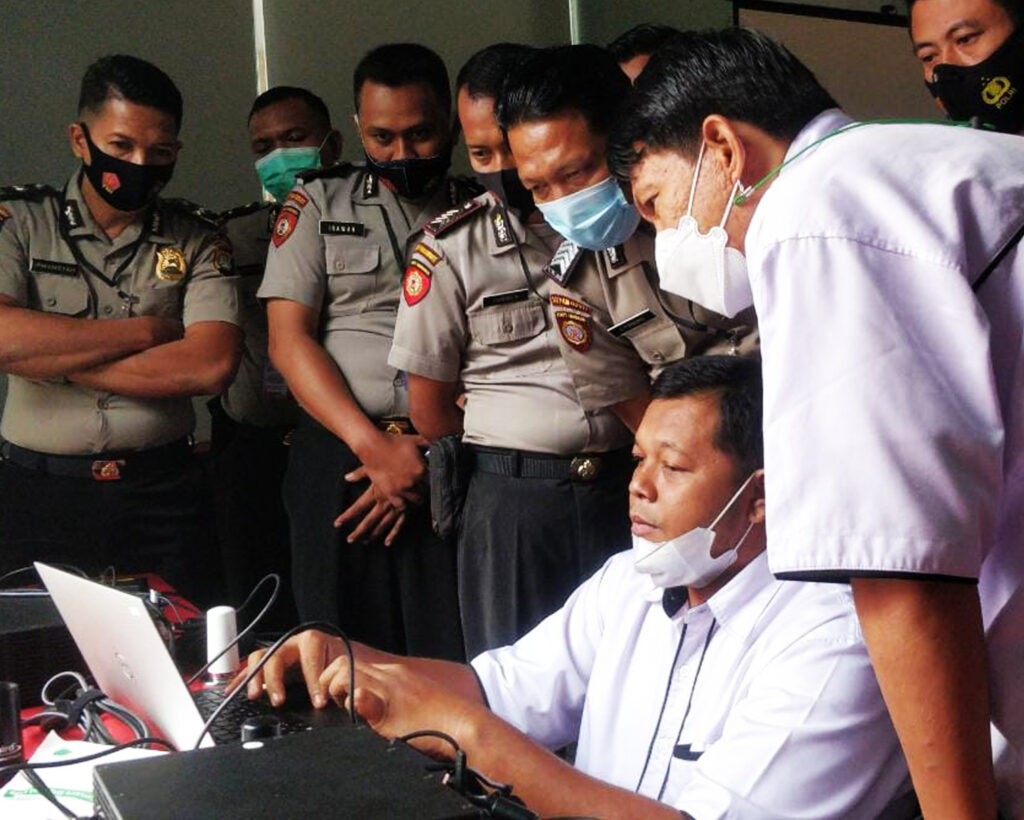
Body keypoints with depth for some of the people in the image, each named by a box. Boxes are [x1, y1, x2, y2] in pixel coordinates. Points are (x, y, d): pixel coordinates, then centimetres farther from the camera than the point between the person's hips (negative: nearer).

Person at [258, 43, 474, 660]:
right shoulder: (318, 203, 10)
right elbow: (290, 339, 1)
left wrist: (431, 455, -10)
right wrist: (376, 448, -9)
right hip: (341, 451, 1)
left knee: (453, 663, -4)